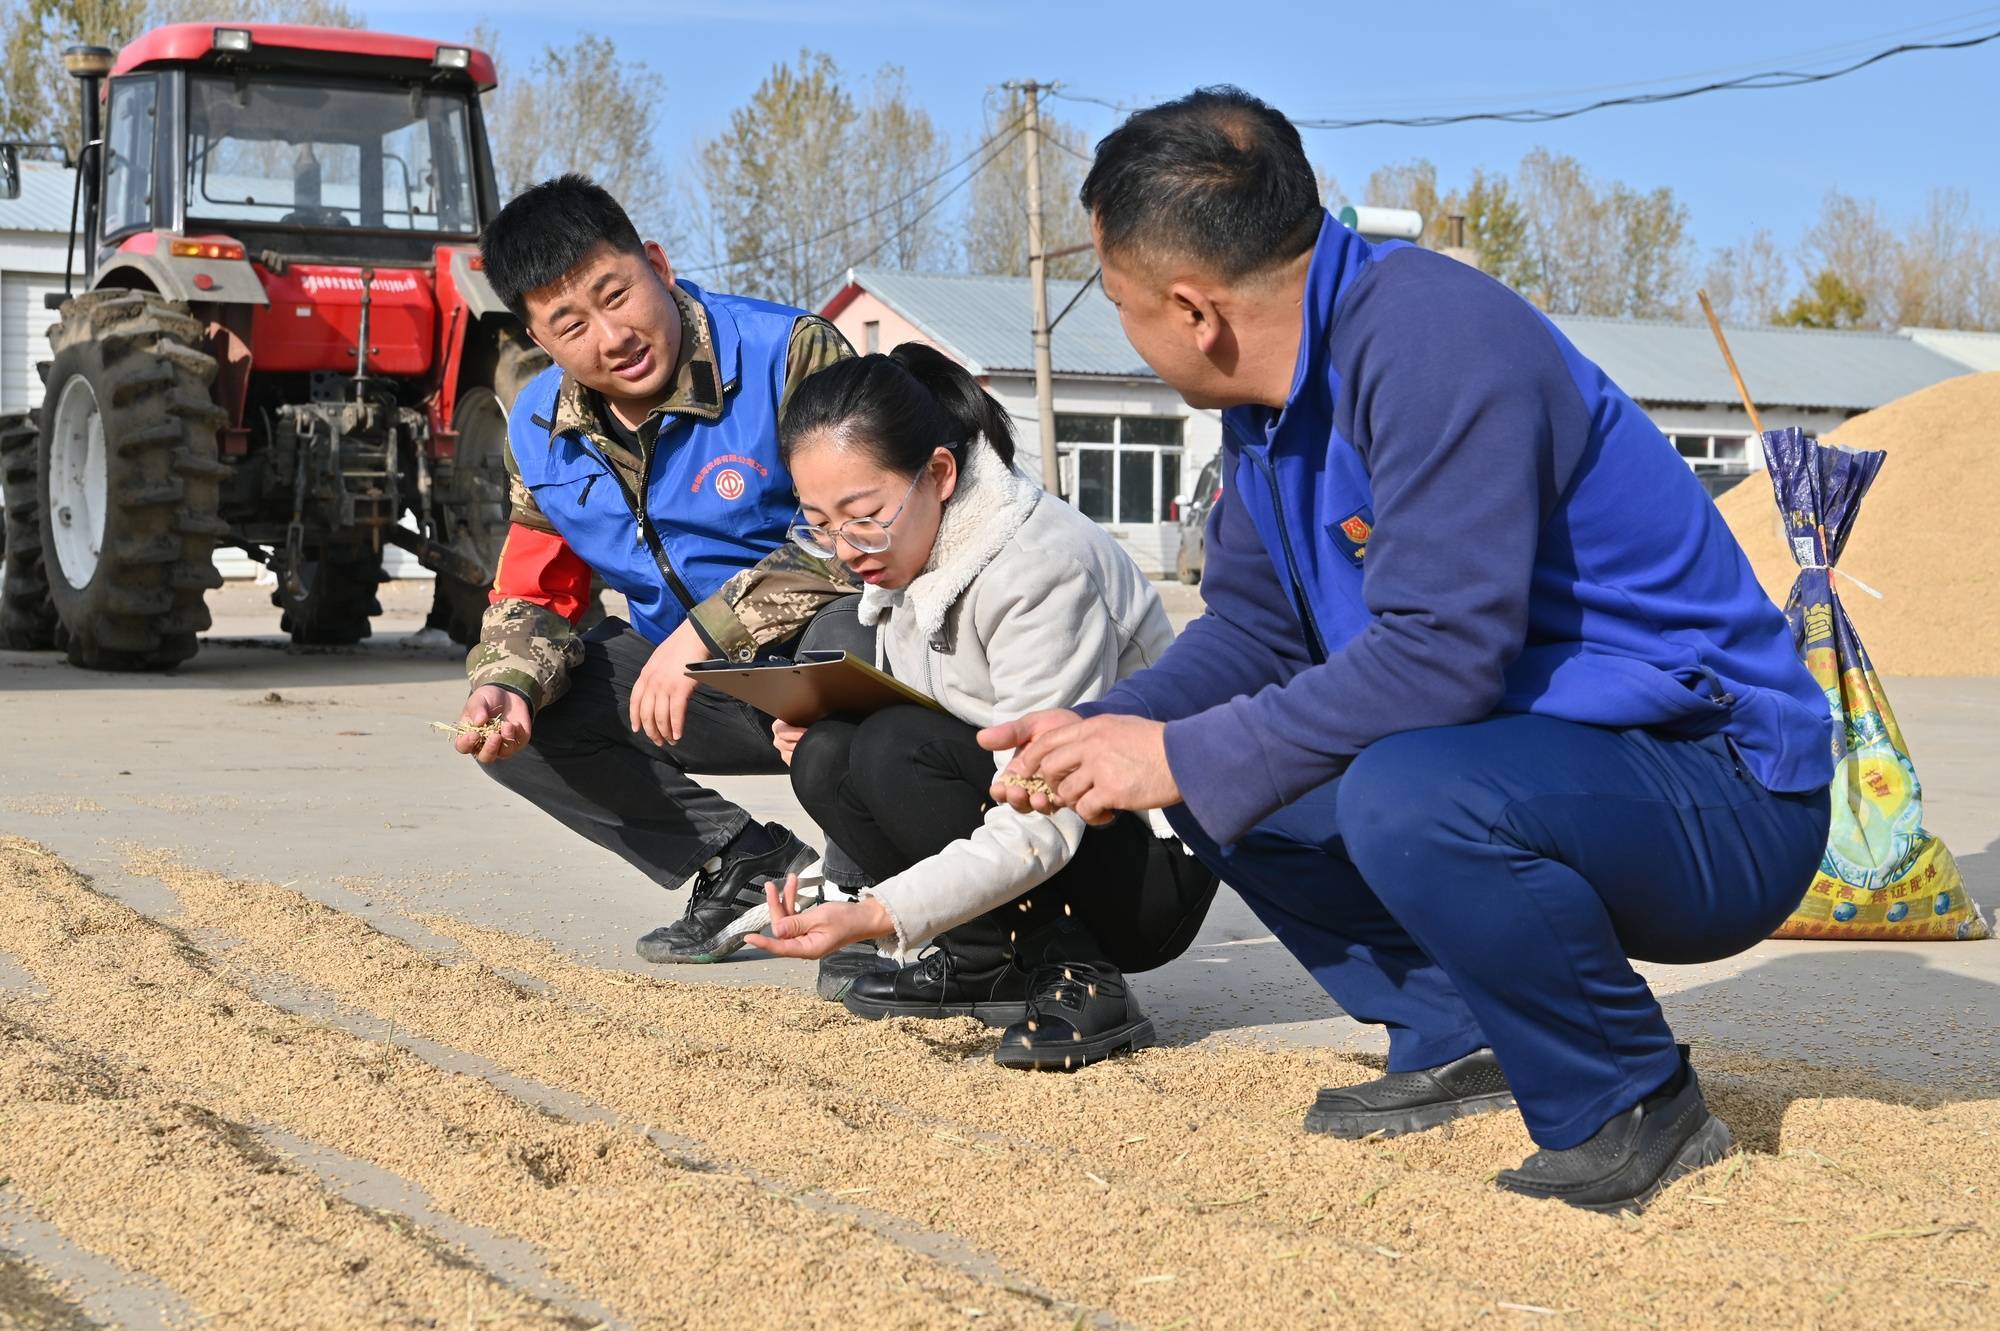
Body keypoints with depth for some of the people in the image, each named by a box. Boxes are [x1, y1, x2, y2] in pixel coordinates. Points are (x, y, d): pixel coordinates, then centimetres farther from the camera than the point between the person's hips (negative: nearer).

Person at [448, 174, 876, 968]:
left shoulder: (788, 354, -20)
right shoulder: (540, 430, 0)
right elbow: (533, 598, 6)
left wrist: (709, 629, -32)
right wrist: (505, 688, -18)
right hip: (706, 694, 6)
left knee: (850, 628, -41)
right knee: (505, 719, -8)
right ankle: (751, 867, 0)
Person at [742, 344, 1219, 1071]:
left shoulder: (1043, 566, -26)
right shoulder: (910, 550, -1)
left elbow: (1042, 831, -31)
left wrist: (876, 915, -41)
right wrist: (818, 725, -10)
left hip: (1153, 862, -8)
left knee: (898, 750, -27)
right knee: (824, 758, -13)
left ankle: (1078, 981, -18)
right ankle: (984, 960, 0)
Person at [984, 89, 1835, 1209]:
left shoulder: (1436, 337, -24)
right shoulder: (1273, 394, 5)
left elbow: (1442, 653, -30)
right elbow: (1254, 629, 14)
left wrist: (1185, 758, -21)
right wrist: (1102, 730, -3)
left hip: (1725, 795, -9)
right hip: (1525, 752, 9)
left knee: (1406, 797, -36)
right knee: (1211, 772, 9)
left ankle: (1637, 1109, -12)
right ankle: (1459, 1043, 9)